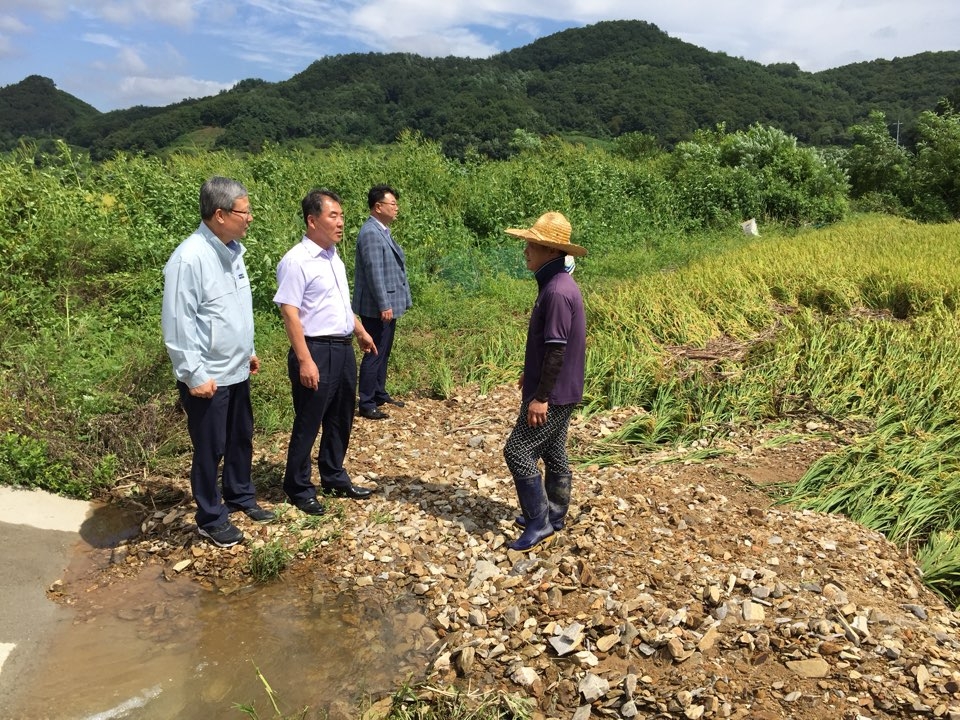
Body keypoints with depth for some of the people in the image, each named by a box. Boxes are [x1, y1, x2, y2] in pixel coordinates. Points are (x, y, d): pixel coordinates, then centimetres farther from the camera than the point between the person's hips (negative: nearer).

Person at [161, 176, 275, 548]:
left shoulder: (232, 249, 5)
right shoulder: (190, 258, -21)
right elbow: (177, 324, -20)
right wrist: (195, 375, -18)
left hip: (237, 371, 8)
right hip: (208, 378, -8)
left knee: (241, 438, 21)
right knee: (210, 449, 8)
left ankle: (241, 496, 41)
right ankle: (211, 518, 25)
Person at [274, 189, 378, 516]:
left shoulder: (333, 256, 11)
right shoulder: (297, 261, -16)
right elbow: (290, 314, -20)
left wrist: (361, 332, 26)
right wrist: (305, 360, -23)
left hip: (343, 348, 9)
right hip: (317, 350, -9)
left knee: (340, 420, 19)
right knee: (308, 424, 4)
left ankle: (334, 478, 36)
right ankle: (298, 488, 21)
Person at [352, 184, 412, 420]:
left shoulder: (383, 231, 13)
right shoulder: (370, 233, -18)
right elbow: (374, 272, -22)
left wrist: (397, 302, 16)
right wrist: (384, 305, -22)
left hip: (389, 304, 10)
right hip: (377, 308, -10)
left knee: (383, 353, 18)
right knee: (374, 354, -2)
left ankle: (380, 394, 30)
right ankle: (367, 405, 6)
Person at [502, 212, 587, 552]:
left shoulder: (558, 291, -23)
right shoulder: (554, 284, 8)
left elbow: (557, 349, -25)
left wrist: (541, 396, -22)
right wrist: (531, 375, 24)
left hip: (553, 394, -10)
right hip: (557, 391, 10)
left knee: (519, 451, -5)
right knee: (553, 454, 17)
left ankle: (539, 525, 5)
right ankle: (552, 518, 31)